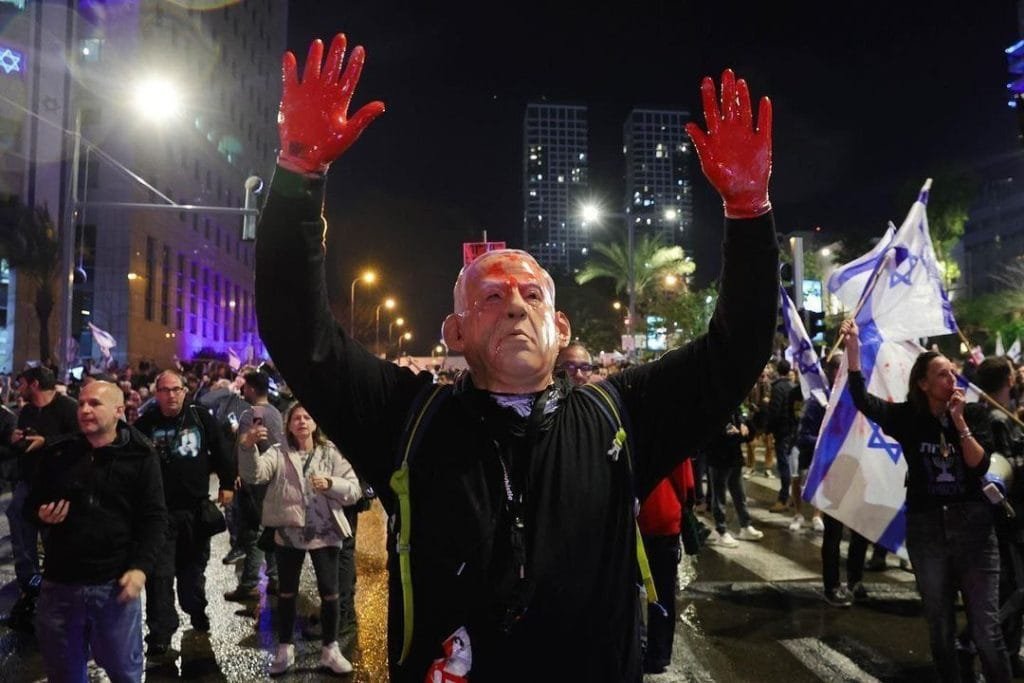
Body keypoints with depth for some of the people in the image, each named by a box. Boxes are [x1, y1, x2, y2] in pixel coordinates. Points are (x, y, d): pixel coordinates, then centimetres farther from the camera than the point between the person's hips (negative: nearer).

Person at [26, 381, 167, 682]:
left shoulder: (140, 457, -6)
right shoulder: (56, 453, 5)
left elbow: (154, 517, -6)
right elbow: (31, 502, 17)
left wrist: (141, 567, -16)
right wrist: (41, 514, -7)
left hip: (115, 583, -3)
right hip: (59, 582, 3)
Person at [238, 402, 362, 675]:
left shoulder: (331, 453, 2)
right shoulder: (279, 453, 0)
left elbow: (354, 490, -3)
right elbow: (254, 474, -19)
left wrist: (330, 484, -20)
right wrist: (248, 446, -36)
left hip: (325, 533, 0)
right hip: (289, 533, 0)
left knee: (329, 592, 4)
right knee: (287, 592, 12)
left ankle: (330, 650, 21)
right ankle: (285, 650, 27)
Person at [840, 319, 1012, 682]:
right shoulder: (908, 417, -3)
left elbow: (980, 466, -10)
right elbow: (862, 400, -19)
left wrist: (959, 422, -17)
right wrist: (853, 349, -30)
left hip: (973, 526, 0)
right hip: (925, 528, 0)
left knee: (986, 630, 3)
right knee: (940, 628, 13)